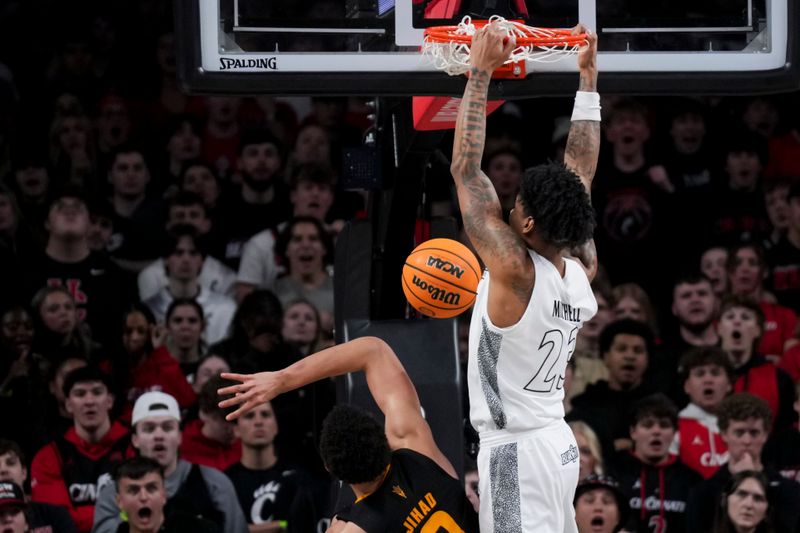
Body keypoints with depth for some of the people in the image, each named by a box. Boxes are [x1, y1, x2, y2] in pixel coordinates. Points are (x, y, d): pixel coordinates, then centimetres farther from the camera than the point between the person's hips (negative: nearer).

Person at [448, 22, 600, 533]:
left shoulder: (515, 270, -17)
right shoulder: (582, 271, 2)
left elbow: (466, 169, -17)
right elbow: (580, 172, 12)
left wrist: (481, 72, -14)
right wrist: (588, 78, 15)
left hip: (517, 451, -8)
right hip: (559, 443, 8)